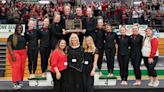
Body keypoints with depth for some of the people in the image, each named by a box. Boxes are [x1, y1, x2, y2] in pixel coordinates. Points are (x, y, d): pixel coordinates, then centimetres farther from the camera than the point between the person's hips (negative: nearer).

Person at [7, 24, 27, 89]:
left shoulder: (23, 37, 15)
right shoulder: (11, 36, -3)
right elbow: (8, 45, -11)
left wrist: (25, 53, 10)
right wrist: (12, 54, -20)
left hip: (23, 54, 6)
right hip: (15, 53, -6)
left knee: (22, 68, 3)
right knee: (16, 67, -13)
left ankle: (19, 82, 13)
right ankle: (15, 84, -13)